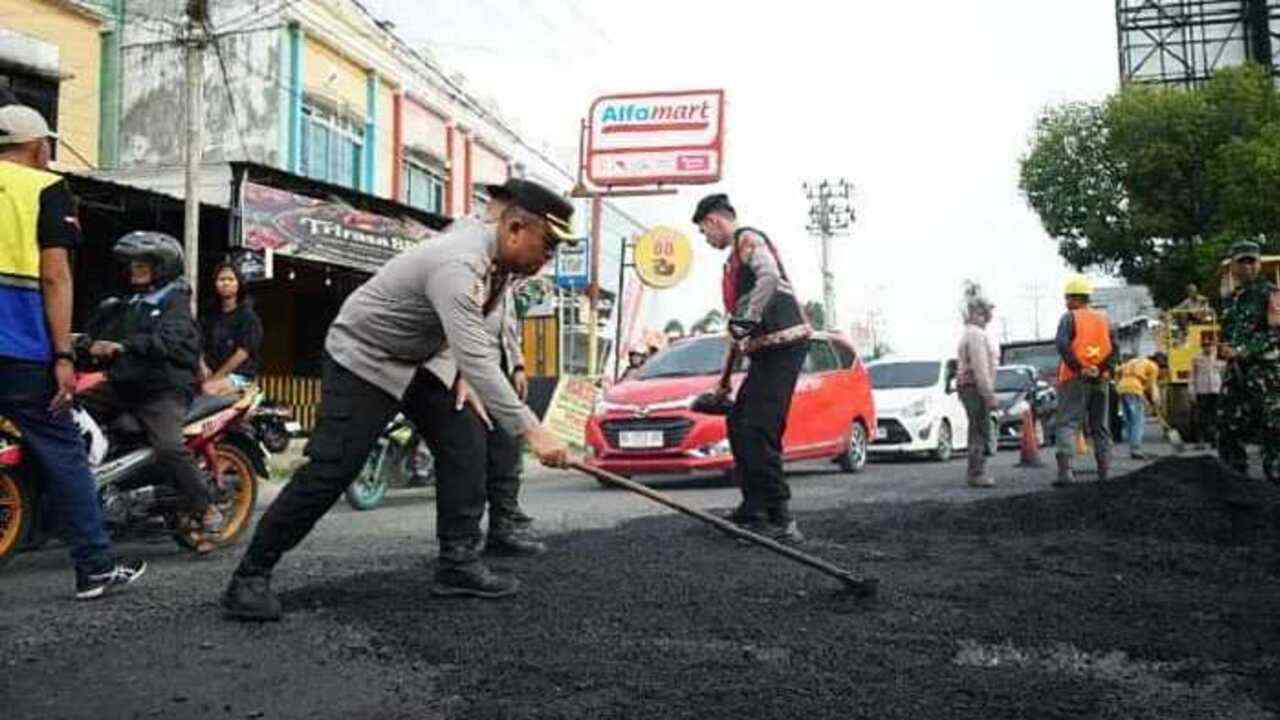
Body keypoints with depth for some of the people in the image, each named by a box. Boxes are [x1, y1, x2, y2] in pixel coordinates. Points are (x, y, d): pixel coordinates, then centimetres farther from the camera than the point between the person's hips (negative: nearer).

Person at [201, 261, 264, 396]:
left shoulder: (248, 316, 0)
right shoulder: (211, 315, 17)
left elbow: (243, 353, -8)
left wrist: (217, 376, -12)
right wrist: (203, 366, -9)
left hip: (239, 375, -5)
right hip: (212, 372, 5)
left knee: (208, 388, -34)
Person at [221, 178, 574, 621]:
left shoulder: (496, 256, -3)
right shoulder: (458, 266, -34)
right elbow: (475, 358, -43)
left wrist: (470, 381, 1)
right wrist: (531, 431, -47)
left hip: (408, 363, 9)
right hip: (361, 360, -9)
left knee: (464, 443, -2)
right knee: (329, 473, -12)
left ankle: (459, 562, 3)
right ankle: (250, 578, 0)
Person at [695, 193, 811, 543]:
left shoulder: (747, 238, -2)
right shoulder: (735, 256, 27)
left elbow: (770, 276, -24)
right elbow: (738, 325, 30)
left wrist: (747, 319, -25)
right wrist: (726, 376, 31)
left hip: (782, 343, -10)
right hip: (768, 350, 10)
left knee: (757, 431, -15)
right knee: (739, 423, 15)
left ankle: (781, 521, -13)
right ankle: (753, 510, 23)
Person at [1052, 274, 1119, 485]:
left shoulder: (1069, 317, -4)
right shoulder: (1104, 318, 13)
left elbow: (1062, 344, -18)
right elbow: (1114, 348, 3)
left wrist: (1079, 368, -15)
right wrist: (1103, 370, -4)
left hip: (1075, 379, -5)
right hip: (1100, 380, 5)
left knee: (1067, 423, -7)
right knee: (1100, 426, 15)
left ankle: (1065, 469, -21)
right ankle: (1105, 470, 16)